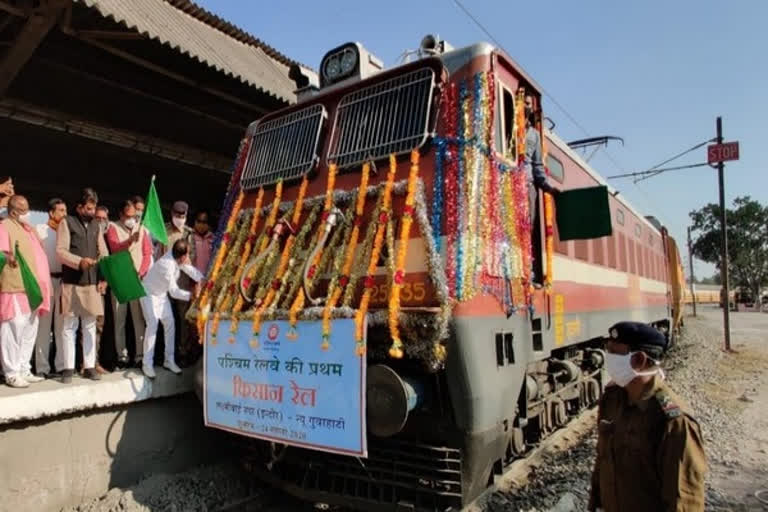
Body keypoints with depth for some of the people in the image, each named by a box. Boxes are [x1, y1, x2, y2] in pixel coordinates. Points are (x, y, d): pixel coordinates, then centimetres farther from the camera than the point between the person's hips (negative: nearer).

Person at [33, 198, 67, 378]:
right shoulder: (39, 229, 2)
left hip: (63, 279, 3)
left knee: (62, 324, 6)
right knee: (44, 323, 1)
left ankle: (62, 364, 12)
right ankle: (42, 366, 6)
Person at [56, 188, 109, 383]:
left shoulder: (96, 225, 14)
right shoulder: (67, 222, 1)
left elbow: (103, 253, 11)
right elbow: (60, 251, -7)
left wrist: (104, 277, 0)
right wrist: (79, 261, -24)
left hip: (93, 282, 4)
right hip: (71, 283, -4)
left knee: (90, 325, 7)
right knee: (69, 326, 1)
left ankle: (89, 366, 13)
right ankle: (68, 368, 9)